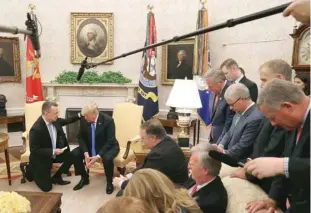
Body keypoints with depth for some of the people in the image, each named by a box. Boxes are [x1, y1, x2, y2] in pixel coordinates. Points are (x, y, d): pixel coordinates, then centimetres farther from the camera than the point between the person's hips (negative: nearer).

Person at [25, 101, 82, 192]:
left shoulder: (54, 120, -12)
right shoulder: (36, 129, -32)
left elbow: (66, 121, 9)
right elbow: (34, 150, -25)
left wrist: (80, 115, -3)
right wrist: (53, 152, -32)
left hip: (54, 153, 6)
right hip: (41, 158, -6)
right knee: (46, 187, 0)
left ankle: (56, 177, 10)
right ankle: (31, 170, 26)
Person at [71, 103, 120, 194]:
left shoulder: (108, 120, -24)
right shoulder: (84, 120, -12)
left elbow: (110, 141, -25)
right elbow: (81, 137, -4)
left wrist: (98, 156, -33)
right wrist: (86, 153, -20)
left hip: (108, 147, -5)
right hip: (90, 147, 5)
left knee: (107, 158, -35)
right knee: (74, 153, -14)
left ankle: (109, 182, -5)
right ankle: (84, 178, 10)